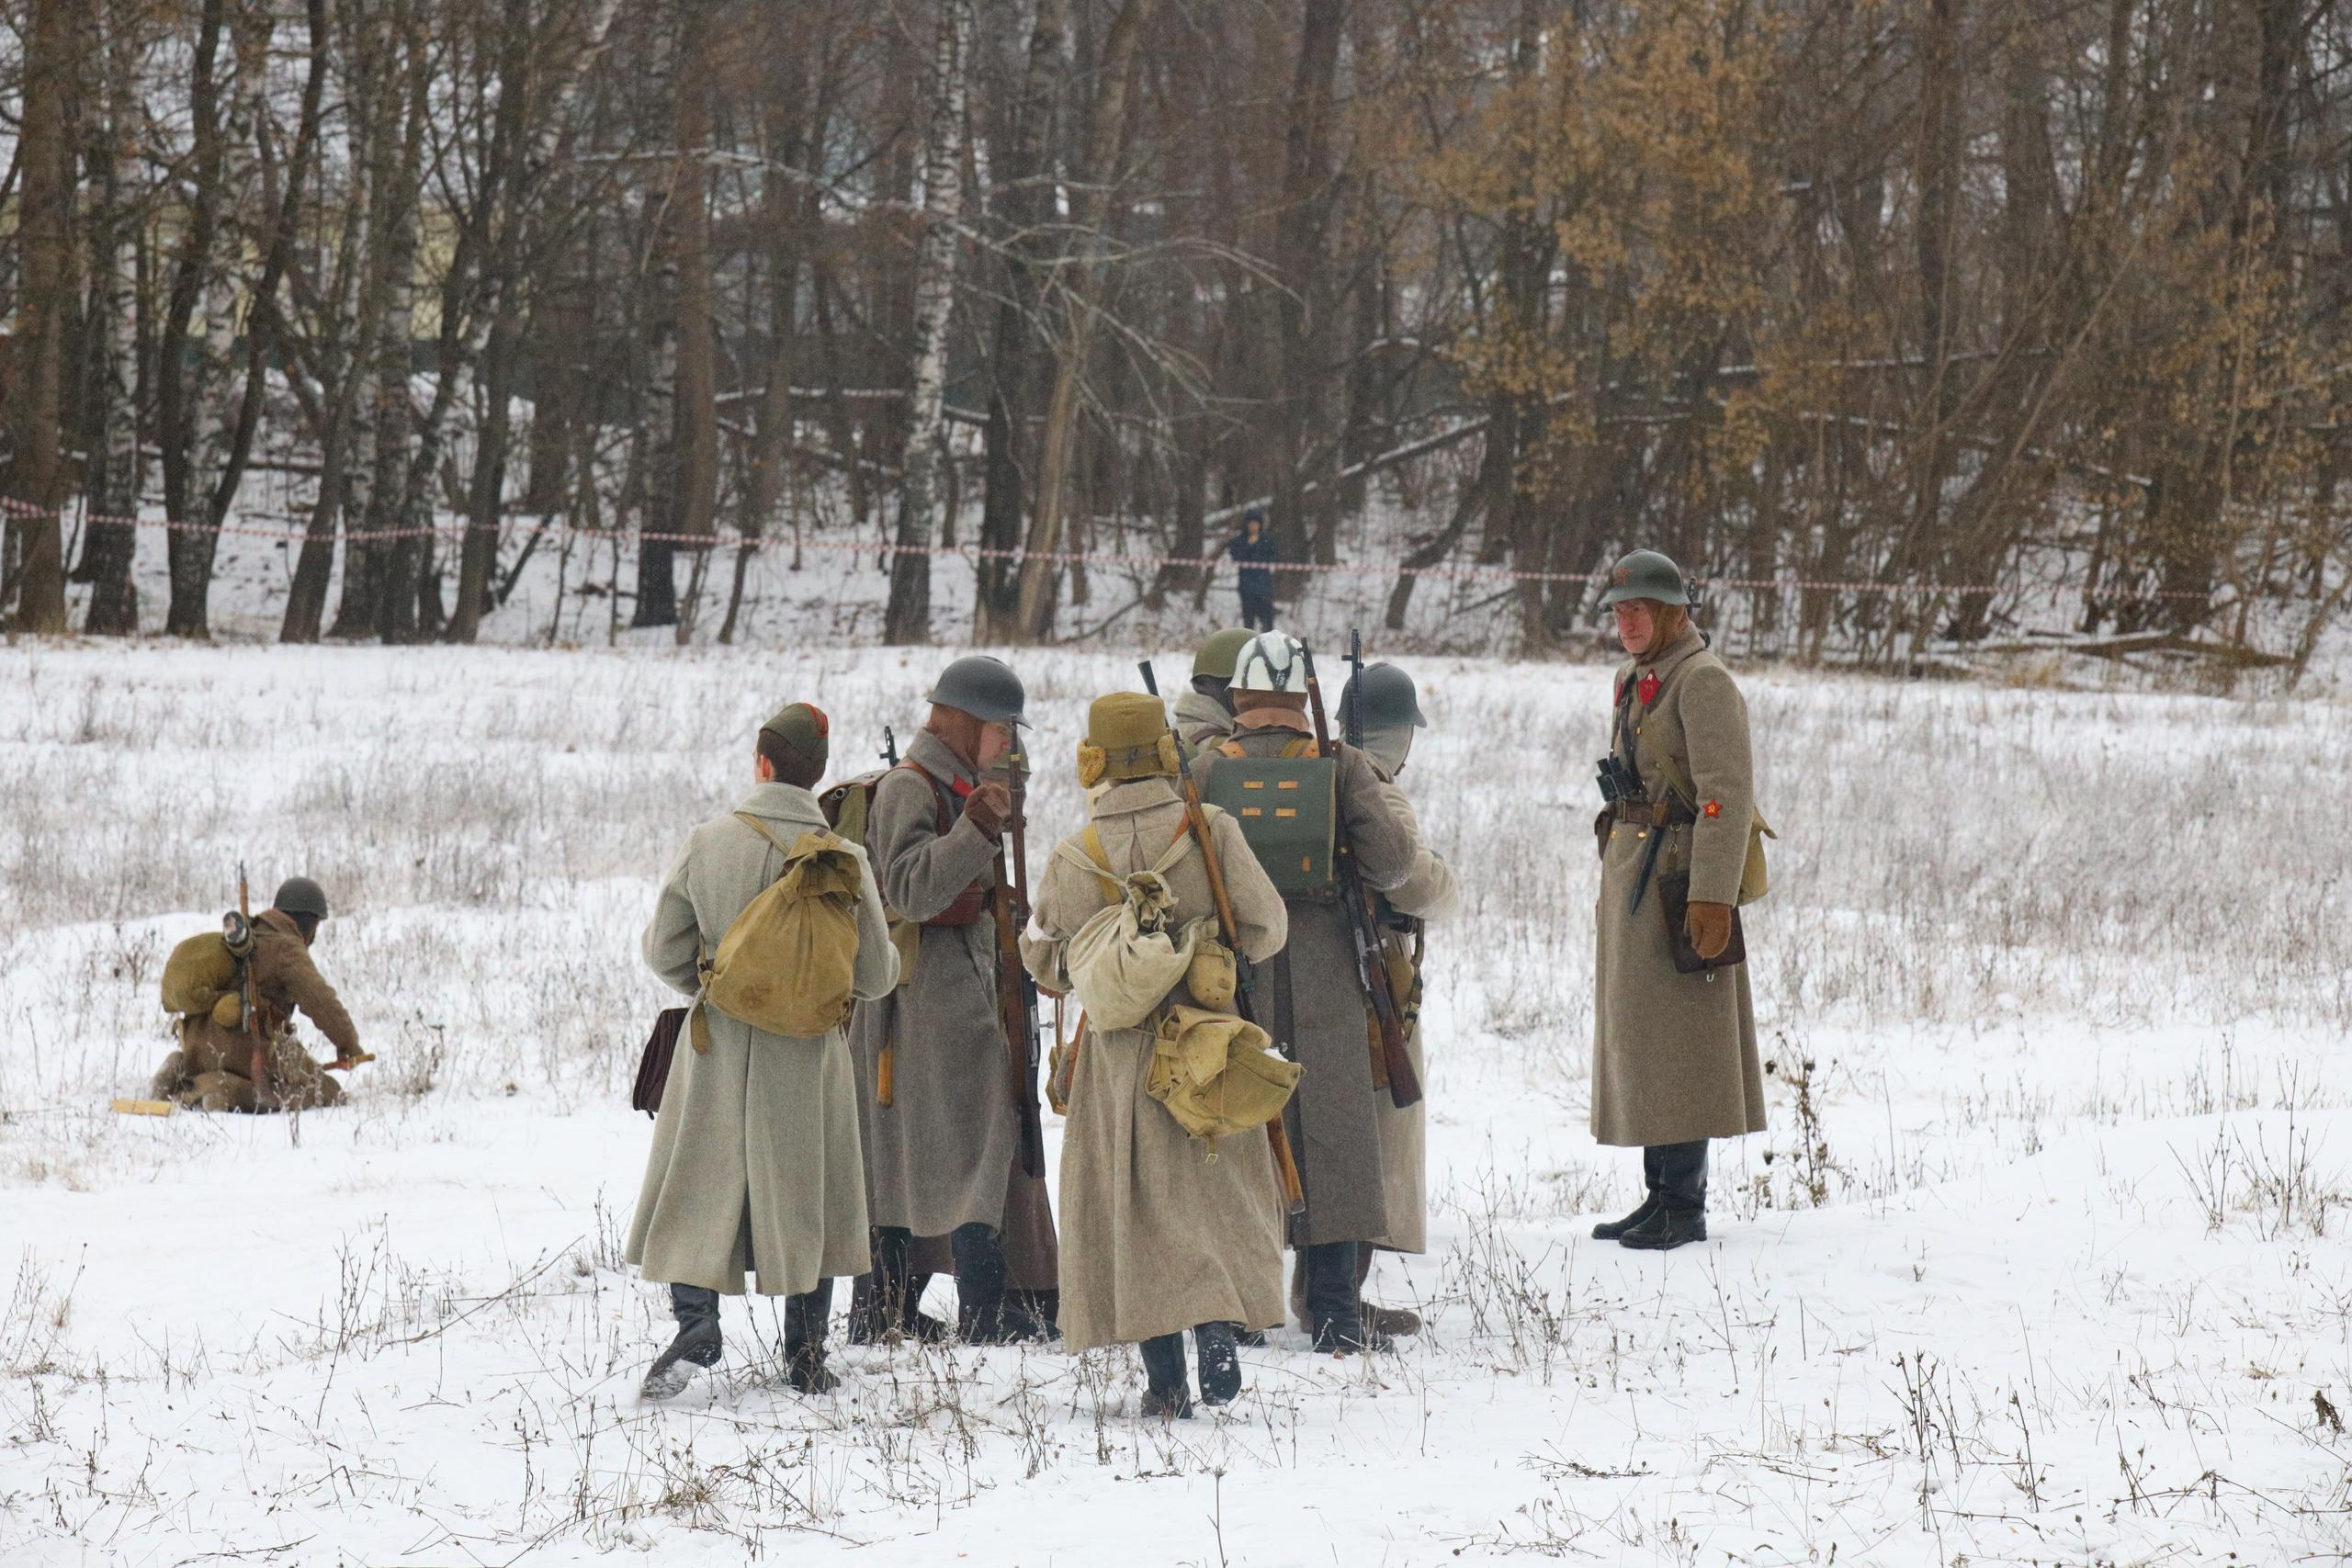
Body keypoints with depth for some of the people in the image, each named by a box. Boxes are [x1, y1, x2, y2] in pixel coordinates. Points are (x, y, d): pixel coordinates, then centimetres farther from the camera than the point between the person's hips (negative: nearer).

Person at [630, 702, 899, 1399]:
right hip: (807, 1054, 0)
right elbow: (877, 975, -3)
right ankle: (806, 1359, 17)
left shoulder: (708, 843, -8)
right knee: (805, 1199, 12)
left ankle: (695, 1322, -9)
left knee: (701, 1187, 10)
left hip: (717, 1052, 0)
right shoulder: (843, 860, -9)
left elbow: (664, 952, -1)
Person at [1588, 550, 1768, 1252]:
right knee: (1637, 1039, 11)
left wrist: (1712, 895, -24)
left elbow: (1727, 794, -18)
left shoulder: (1702, 681, -11)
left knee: (1670, 1041, -9)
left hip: (1678, 880, -10)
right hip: (1631, 877, 10)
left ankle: (1685, 1207, -7)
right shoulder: (1635, 682, 16)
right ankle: (1660, 1197, 16)